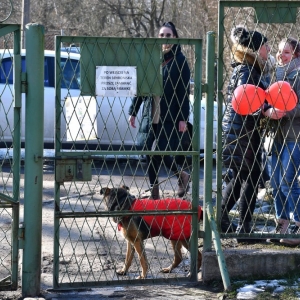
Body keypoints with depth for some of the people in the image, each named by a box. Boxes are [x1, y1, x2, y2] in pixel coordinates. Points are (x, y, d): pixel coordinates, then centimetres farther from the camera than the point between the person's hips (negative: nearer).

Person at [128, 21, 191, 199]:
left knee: (160, 153, -9)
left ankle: (182, 175, 14)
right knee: (149, 154, 3)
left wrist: (183, 118, -12)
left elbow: (184, 91, -6)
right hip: (150, 116, 5)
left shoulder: (179, 60, -2)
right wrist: (133, 112, 11)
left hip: (170, 117, -4)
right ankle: (154, 192, 13)